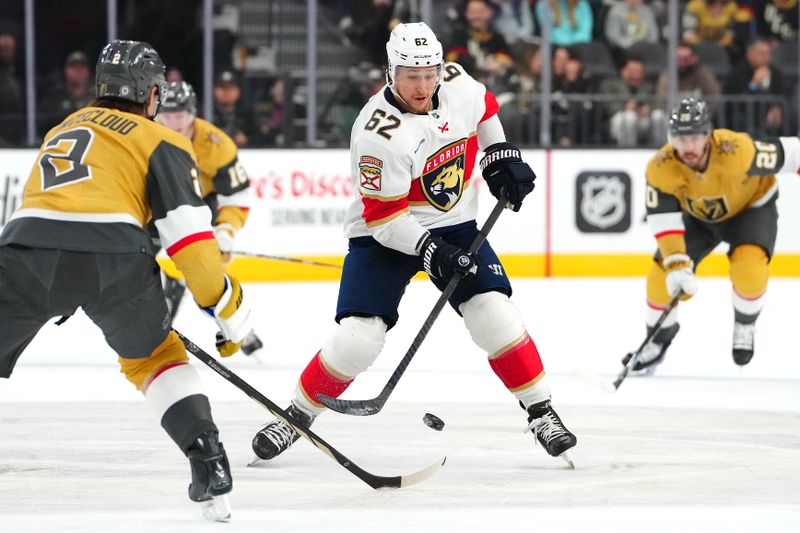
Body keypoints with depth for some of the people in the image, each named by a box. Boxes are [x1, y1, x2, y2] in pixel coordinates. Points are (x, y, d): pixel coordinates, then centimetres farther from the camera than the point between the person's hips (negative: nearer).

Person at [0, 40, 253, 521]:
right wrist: (231, 313, 11)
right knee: (156, 356, 24)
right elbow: (189, 234, 5)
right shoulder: (160, 142, 17)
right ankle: (210, 465, 11)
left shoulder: (62, 129, 34)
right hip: (112, 256, -2)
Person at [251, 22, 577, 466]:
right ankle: (297, 416, 7)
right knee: (358, 338, -14)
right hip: (384, 235, -4)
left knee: (495, 315, -11)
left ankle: (541, 412, 3)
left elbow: (484, 109, 15)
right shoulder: (378, 134, -28)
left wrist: (502, 158, 7)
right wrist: (431, 252, -33)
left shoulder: (457, 85, -12)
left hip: (453, 226, 4)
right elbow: (383, 217, -25)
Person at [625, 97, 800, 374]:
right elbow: (663, 221, -28)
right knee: (663, 274, -9)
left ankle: (744, 325, 2)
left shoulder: (736, 151, -40)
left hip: (751, 206, -3)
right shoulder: (660, 168, -31)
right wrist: (677, 265, -38)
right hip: (697, 215, 3)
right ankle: (658, 339, 17)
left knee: (749, 266, -28)